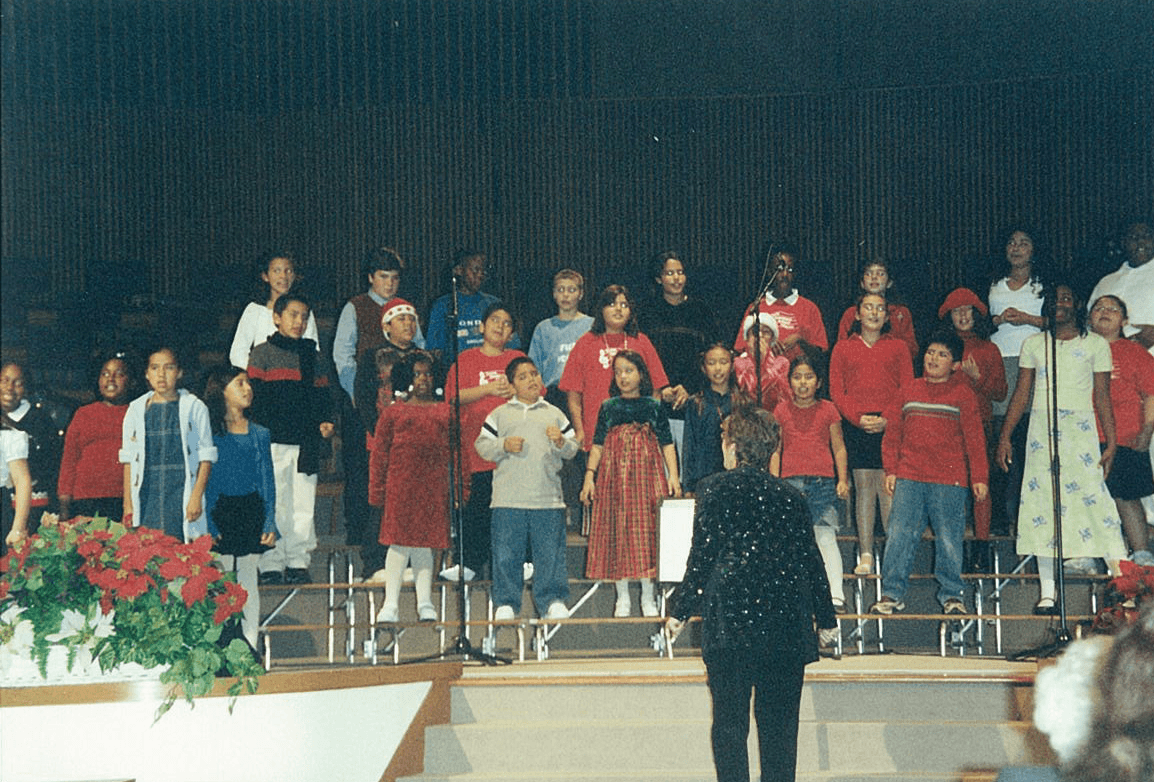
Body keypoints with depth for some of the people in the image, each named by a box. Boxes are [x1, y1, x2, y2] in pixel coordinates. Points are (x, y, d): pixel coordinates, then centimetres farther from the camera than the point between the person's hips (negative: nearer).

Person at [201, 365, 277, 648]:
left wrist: (270, 522, 1)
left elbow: (267, 481, 12)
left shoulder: (259, 434, 12)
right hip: (220, 512, -3)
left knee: (249, 583, 3)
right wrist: (208, 524, -10)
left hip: (251, 513, 3)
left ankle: (249, 646, 7)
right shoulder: (209, 431, 1)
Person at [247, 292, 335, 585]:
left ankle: (298, 563, 8)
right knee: (273, 503, -5)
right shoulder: (262, 354, 6)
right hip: (273, 442, -4)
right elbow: (255, 397, -1)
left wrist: (325, 422, 1)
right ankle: (271, 565, -1)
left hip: (305, 443, 4)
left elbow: (321, 395, 19)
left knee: (303, 505, 2)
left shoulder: (311, 356, 18)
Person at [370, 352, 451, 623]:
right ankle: (391, 604, -1)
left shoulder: (446, 412, 13)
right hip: (401, 483, -1)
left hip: (434, 485, 2)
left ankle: (425, 603, 10)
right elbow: (378, 453, 7)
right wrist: (376, 490, 1)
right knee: (399, 541, -4)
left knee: (425, 541, 5)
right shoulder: (393, 413, 8)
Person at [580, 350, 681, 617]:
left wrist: (673, 476, -4)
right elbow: (598, 445, 9)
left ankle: (648, 597, 4)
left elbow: (667, 444, 5)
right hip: (614, 475, 1)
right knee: (617, 532, 0)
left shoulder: (653, 407, 5)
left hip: (647, 475, -1)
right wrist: (589, 475, 1)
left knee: (646, 531, -3)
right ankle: (622, 597, 8)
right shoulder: (608, 407, 8)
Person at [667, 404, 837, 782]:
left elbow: (702, 556, -4)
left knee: (729, 721, 2)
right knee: (779, 722, 8)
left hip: (730, 621, -3)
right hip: (786, 621, 3)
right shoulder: (790, 496, 8)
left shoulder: (714, 489, 0)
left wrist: (680, 610, 5)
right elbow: (810, 557, 10)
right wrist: (826, 616, 20)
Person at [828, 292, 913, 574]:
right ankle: (865, 554, 0)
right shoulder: (843, 348, 13)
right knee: (863, 487, -1)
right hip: (855, 425, 1)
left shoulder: (897, 347, 12)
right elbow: (836, 391, 7)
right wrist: (858, 417, -8)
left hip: (890, 425, -1)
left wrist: (887, 419, -9)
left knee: (888, 487, -7)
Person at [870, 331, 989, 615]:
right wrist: (891, 470, 8)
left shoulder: (962, 394, 7)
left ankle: (952, 594, 9)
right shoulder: (908, 390, 13)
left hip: (950, 479, -2)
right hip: (909, 477, 2)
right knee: (900, 534, -3)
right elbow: (892, 434, 15)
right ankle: (893, 594, 3)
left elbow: (975, 439, 6)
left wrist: (979, 478, 1)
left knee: (949, 537, -1)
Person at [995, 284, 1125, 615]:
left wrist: (1111, 442, -2)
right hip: (1042, 427, 2)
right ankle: (1047, 593, 0)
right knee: (1042, 502, -2)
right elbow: (1021, 393, 12)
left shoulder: (1096, 344, 8)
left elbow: (1102, 397, 5)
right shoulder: (1034, 344, 13)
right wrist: (1005, 436, 5)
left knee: (1093, 499, -12)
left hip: (1081, 429, -2)